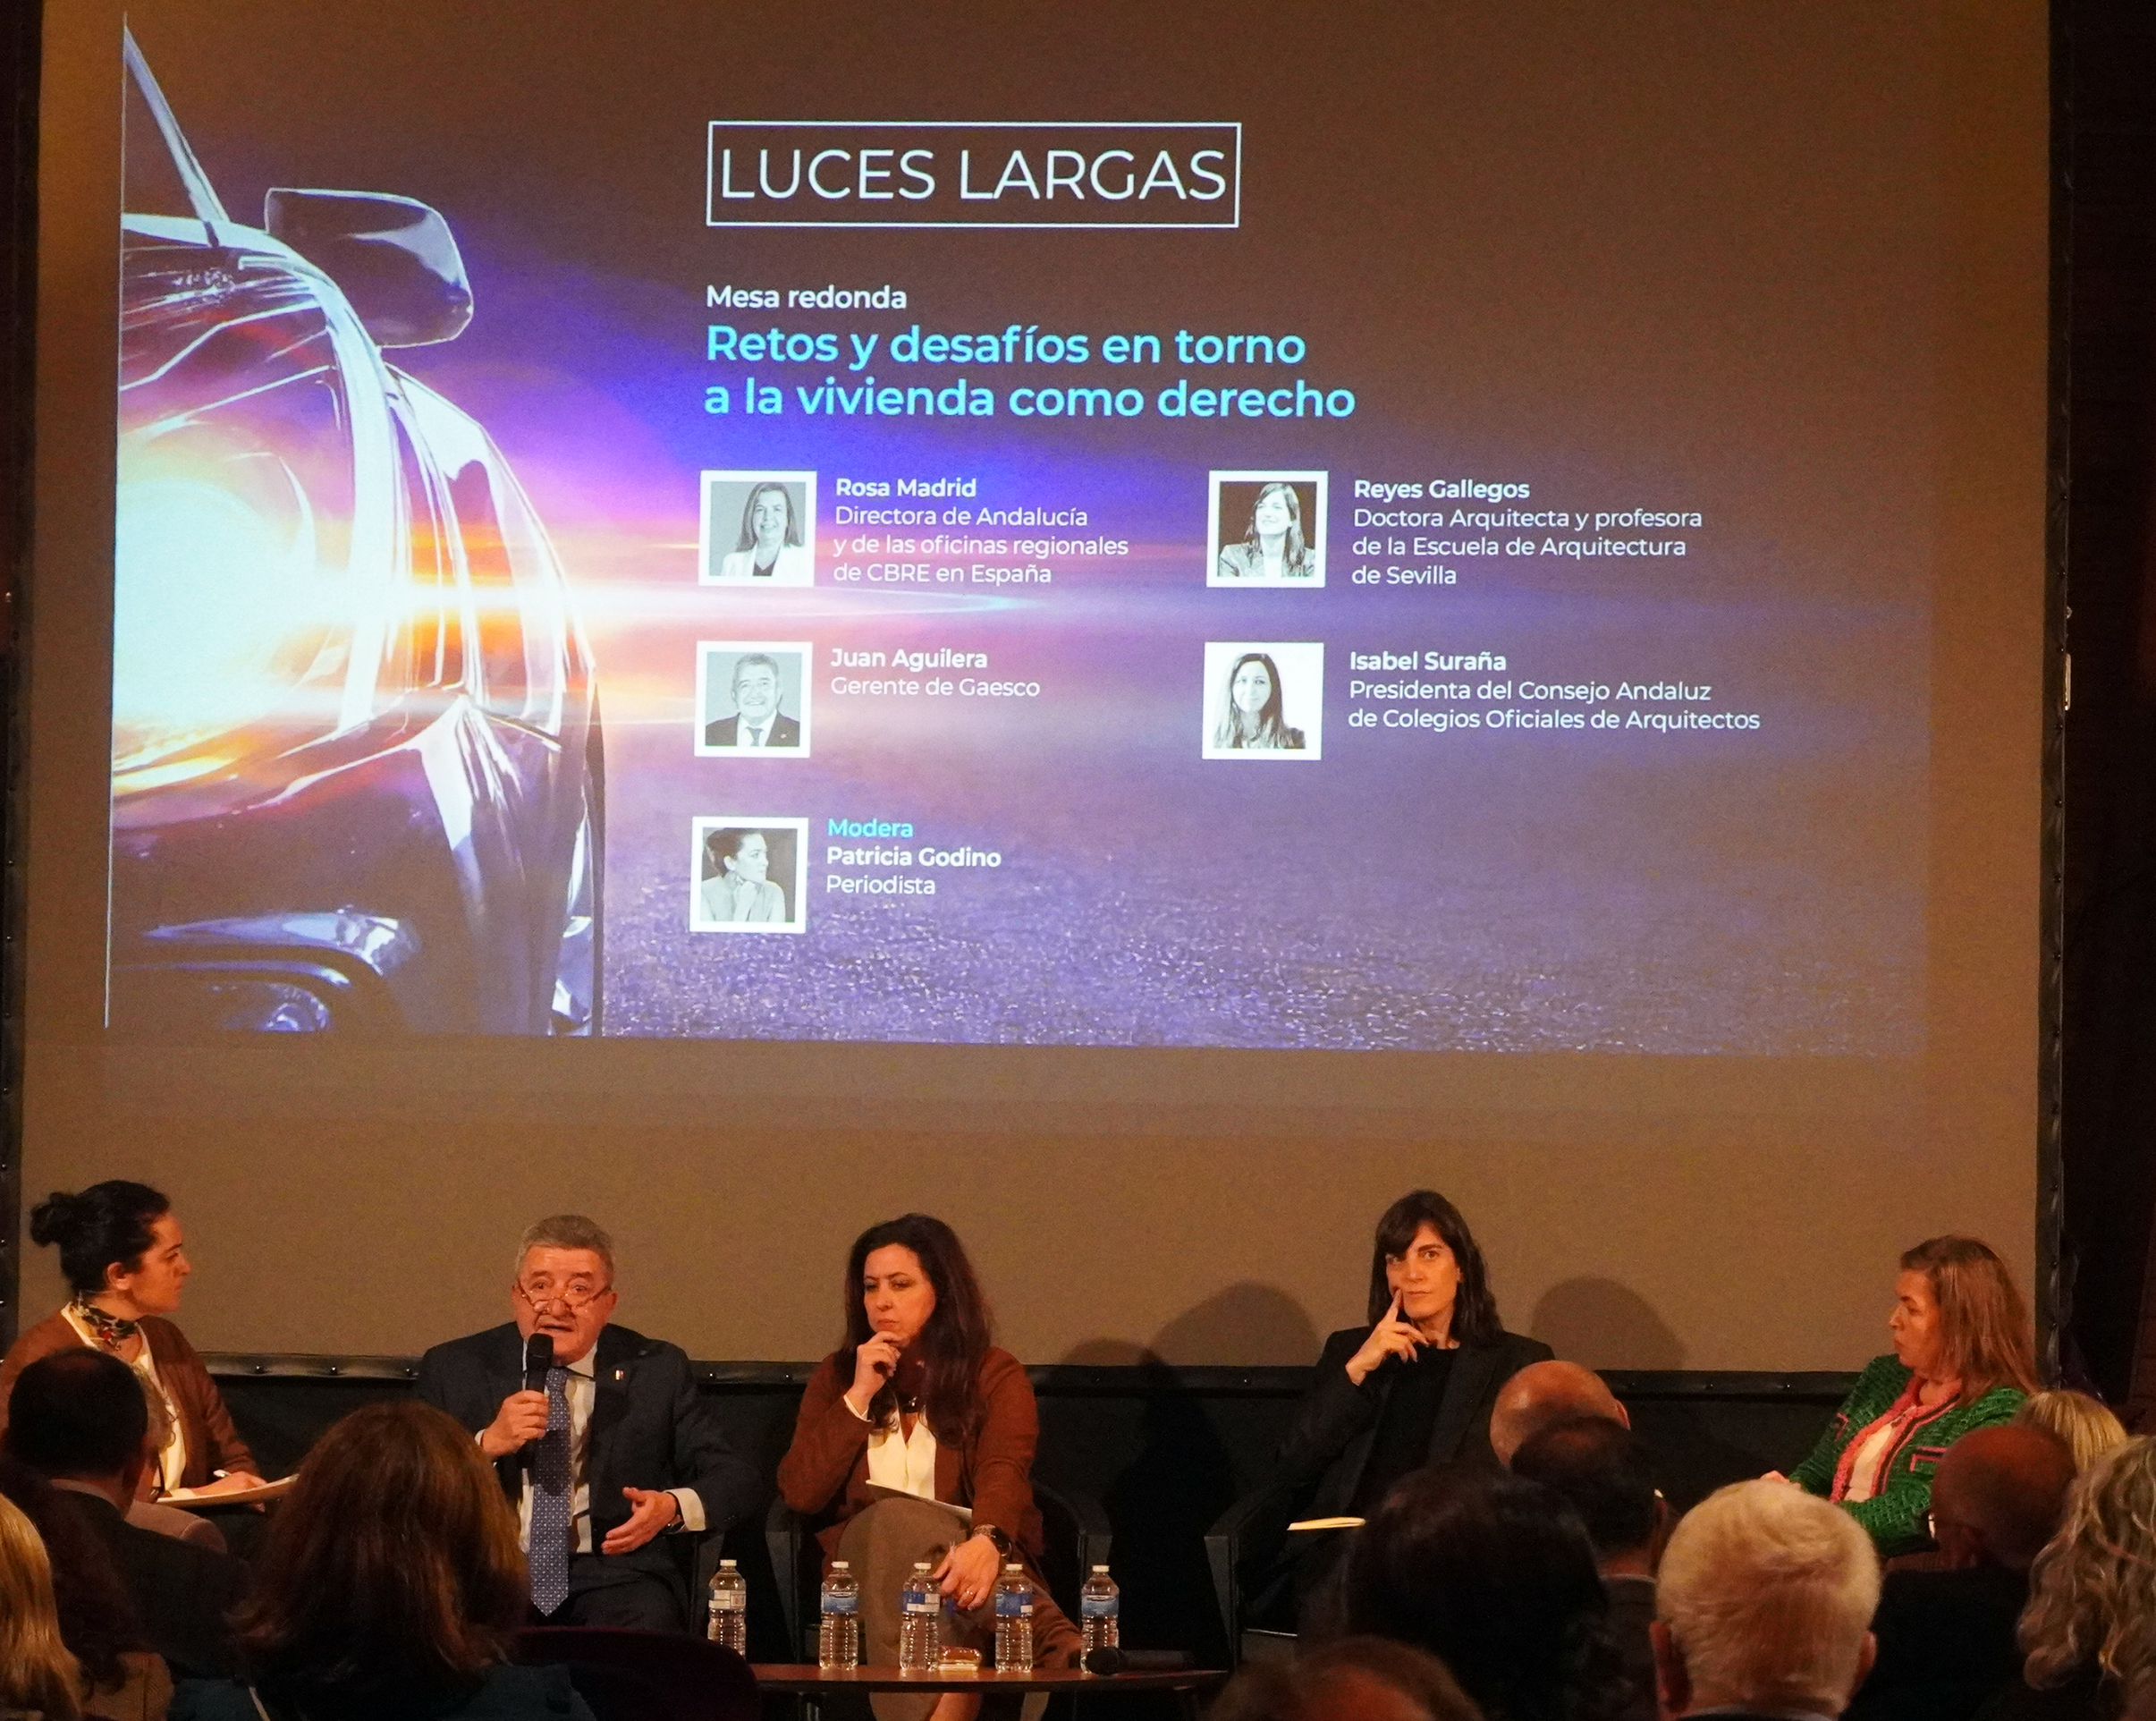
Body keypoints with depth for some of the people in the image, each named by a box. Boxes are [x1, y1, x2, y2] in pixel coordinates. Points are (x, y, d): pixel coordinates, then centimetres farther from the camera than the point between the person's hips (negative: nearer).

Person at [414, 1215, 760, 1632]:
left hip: (613, 1571, 0)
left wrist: (673, 1507, -13)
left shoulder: (657, 1370, 11)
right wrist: (487, 1444, -14)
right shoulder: (454, 1369, 10)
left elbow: (738, 1481, 8)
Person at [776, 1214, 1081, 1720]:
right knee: (893, 1514, -36)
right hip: (864, 1563, 2)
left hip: (970, 1560, -2)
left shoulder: (996, 1375, 8)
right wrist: (858, 1398, 0)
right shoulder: (837, 1375, 18)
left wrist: (986, 1542, -37)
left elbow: (1004, 1475, -13)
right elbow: (799, 1495, 7)